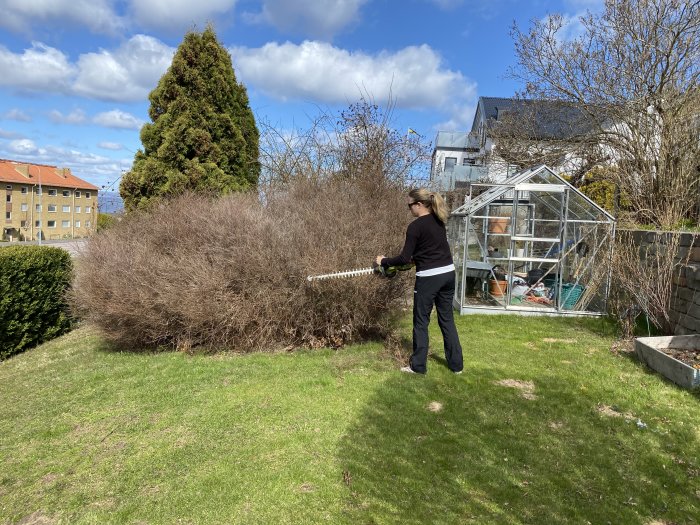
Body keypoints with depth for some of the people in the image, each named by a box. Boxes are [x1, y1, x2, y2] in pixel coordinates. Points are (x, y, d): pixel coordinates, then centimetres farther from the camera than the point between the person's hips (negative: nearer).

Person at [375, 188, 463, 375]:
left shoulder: (415, 226, -13)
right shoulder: (438, 221, 10)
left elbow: (405, 258, -12)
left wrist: (383, 261, 1)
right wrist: (415, 258, 27)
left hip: (429, 277, -7)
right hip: (448, 273, 7)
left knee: (421, 322, 6)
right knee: (447, 319, 15)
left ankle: (418, 366, 15)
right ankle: (456, 364, 21)